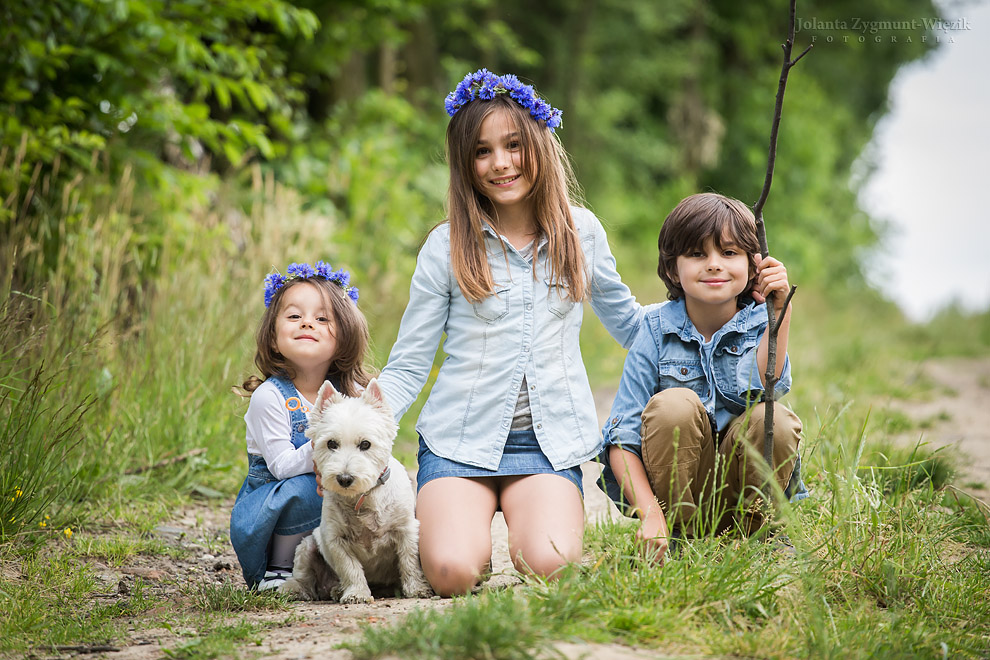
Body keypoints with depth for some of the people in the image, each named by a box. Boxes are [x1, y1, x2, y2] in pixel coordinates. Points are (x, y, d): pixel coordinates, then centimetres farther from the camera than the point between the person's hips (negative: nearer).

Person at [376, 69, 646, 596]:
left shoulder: (581, 232, 8)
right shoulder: (447, 246, 2)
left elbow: (625, 322, 23)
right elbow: (407, 368, 3)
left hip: (548, 441, 1)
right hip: (459, 439, -1)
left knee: (549, 568, -25)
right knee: (453, 573, -25)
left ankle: (525, 526, 10)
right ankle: (438, 522, 11)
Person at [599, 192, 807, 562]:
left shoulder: (761, 324, -4)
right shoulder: (657, 331, -7)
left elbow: (763, 389, -26)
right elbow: (622, 437, -10)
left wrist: (781, 310, -32)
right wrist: (649, 514, -23)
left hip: (743, 486, 1)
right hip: (675, 487, -1)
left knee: (773, 419, -27)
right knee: (674, 404, -27)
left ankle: (760, 530, -4)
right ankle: (679, 531, -12)